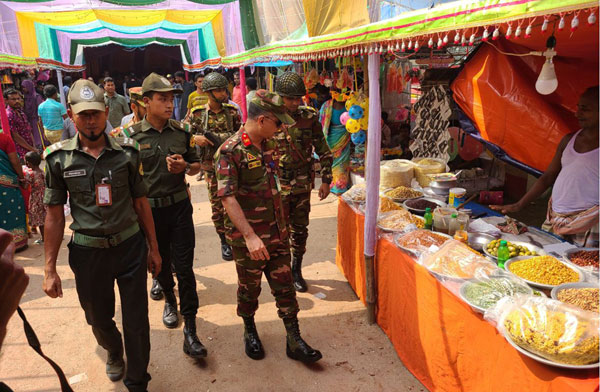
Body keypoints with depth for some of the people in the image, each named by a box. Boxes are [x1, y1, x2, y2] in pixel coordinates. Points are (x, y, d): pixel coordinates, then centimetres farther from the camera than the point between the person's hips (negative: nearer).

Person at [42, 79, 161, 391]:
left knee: (136, 320, 7)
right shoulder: (58, 158, -5)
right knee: (99, 319, 20)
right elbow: (54, 215, -1)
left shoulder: (127, 152, -5)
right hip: (88, 251, 1)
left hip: (130, 245, 0)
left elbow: (141, 202, 3)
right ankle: (113, 352, 54)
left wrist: (153, 247, 6)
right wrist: (50, 269, -1)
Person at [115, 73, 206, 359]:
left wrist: (185, 167, -13)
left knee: (184, 267, -1)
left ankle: (190, 330, 6)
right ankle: (169, 300, 47)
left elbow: (196, 165, 10)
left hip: (179, 206, 1)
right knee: (160, 263, 17)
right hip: (149, 209, 0)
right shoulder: (131, 136, -5)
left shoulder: (182, 131, 1)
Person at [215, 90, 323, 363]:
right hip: (247, 238, -6)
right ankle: (250, 331, 39)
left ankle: (294, 341, 22)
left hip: (277, 233, 6)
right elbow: (228, 198, -25)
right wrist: (249, 236, -31)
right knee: (249, 288, 14)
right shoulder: (230, 151, -18)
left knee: (285, 286, 10)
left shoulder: (268, 144, 6)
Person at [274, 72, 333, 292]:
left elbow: (323, 151, 6)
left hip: (302, 185, 3)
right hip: (277, 186, -2)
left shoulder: (309, 118, -2)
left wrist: (326, 180, 4)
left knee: (300, 230, 12)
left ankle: (296, 270, 30)